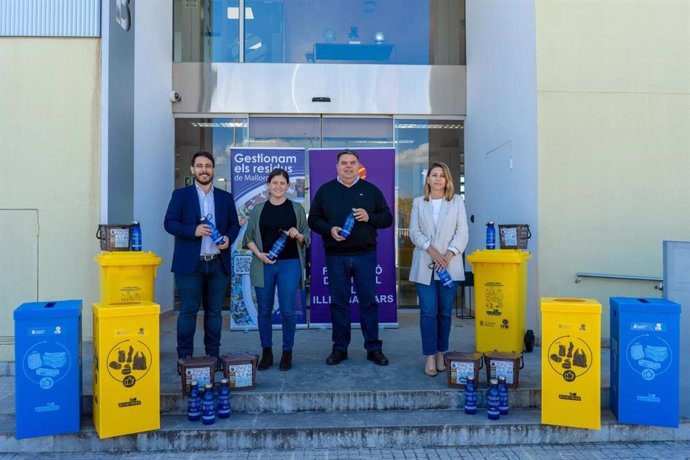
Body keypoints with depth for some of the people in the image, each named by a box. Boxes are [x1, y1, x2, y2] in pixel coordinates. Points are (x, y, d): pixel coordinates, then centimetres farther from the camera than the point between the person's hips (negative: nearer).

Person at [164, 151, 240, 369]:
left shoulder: (226, 197, 12)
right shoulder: (181, 195, 4)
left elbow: (234, 224, 14)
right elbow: (169, 223, -3)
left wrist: (229, 238, -7)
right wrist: (193, 230, -18)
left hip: (218, 264, 3)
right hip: (190, 263, -3)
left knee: (214, 311, 8)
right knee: (188, 311, 0)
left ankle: (213, 355, 17)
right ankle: (185, 357, 9)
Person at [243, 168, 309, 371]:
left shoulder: (297, 209, 6)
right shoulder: (258, 209, 8)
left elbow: (306, 238, 9)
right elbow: (249, 237, 8)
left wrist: (297, 235, -13)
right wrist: (259, 254, -8)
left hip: (289, 264, -1)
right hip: (263, 265, 1)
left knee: (287, 310, -3)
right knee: (265, 310, 7)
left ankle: (287, 353, 12)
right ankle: (266, 352, 20)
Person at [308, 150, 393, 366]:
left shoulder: (371, 190, 6)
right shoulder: (325, 191, 6)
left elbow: (387, 218, 6)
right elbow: (313, 220, 6)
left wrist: (369, 217, -13)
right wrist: (329, 229, -13)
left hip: (365, 255, 0)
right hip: (335, 256, 0)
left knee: (368, 301, 4)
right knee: (338, 302, 7)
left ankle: (374, 348, 14)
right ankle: (340, 348, 18)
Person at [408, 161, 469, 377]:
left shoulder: (457, 201, 9)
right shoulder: (418, 203, 11)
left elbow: (462, 232, 2)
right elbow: (414, 232, 4)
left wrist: (449, 254, -11)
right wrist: (431, 249, -12)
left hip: (449, 265, 0)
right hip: (424, 265, 0)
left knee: (445, 312, 5)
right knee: (428, 312, -4)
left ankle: (440, 354, 17)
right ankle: (430, 357, 2)